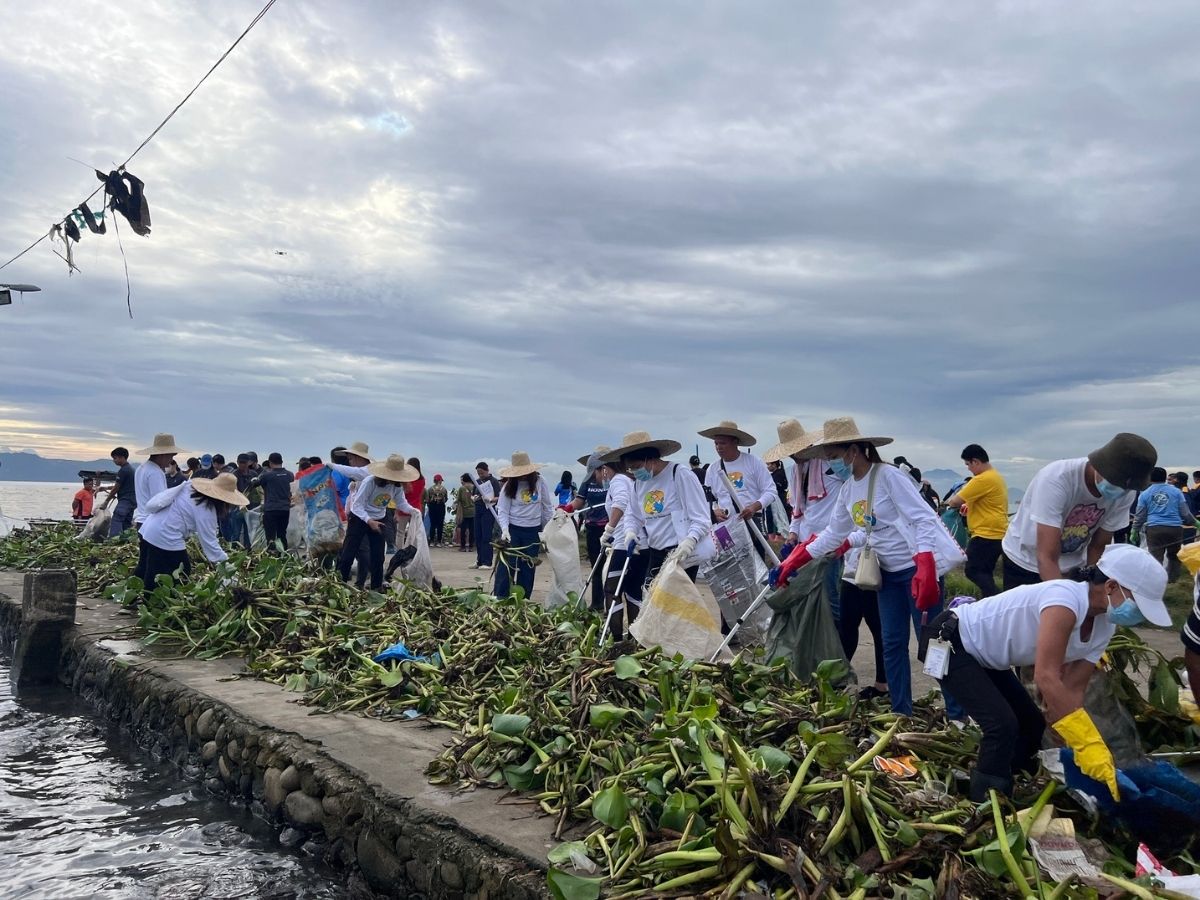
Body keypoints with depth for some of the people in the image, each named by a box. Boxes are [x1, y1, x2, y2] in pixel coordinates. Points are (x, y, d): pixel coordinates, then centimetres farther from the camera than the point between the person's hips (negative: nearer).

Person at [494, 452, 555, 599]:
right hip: (512, 529, -1)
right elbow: (502, 510, -7)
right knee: (506, 564, -4)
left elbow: (547, 507, 5)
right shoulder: (509, 485, -6)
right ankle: (500, 598, 3)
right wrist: (504, 529, -21)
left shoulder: (539, 482, -4)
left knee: (528, 566, 6)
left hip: (533, 531, 1)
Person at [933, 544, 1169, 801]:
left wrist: (1095, 752, -13)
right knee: (1003, 725, -20)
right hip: (950, 642, -10)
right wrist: (1089, 746, -37)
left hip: (983, 657, 10)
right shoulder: (1066, 598, -32)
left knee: (1032, 724, 12)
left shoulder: (1104, 627, -4)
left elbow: (1072, 691, -4)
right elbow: (1047, 678, -38)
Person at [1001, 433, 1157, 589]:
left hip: (1073, 568, 4)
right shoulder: (1057, 479, -32)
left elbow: (1098, 547, -5)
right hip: (1024, 564, -4)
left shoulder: (1126, 493, -17)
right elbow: (1047, 557, -35)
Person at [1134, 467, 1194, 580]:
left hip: (1154, 529, -1)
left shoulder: (1144, 494, 7)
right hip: (1175, 528, 1)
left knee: (1156, 557, 0)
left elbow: (1140, 516, 8)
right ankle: (1172, 578, 25)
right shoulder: (1176, 491, 7)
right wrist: (1194, 522, 23)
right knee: (1173, 555, 20)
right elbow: (1185, 512, 7)